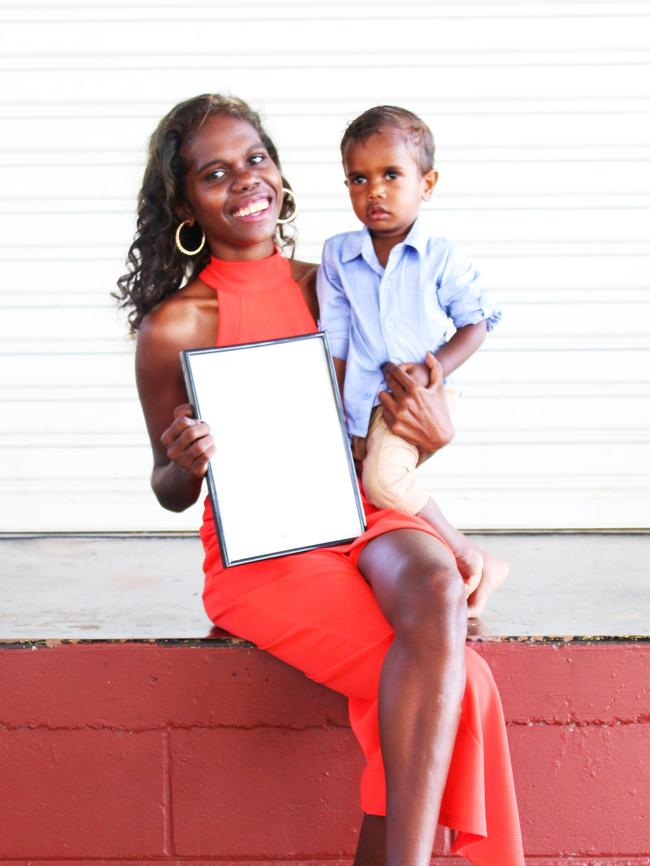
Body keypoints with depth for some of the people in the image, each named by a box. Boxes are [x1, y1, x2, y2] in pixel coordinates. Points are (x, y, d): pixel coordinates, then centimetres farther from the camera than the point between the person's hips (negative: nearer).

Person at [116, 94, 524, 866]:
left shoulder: (324, 285, 9)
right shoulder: (174, 325, -4)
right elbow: (170, 491, 5)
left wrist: (428, 425, -5)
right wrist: (185, 465, -19)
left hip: (360, 513, 4)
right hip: (260, 547, -4)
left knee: (437, 591, -33)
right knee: (452, 684, -28)